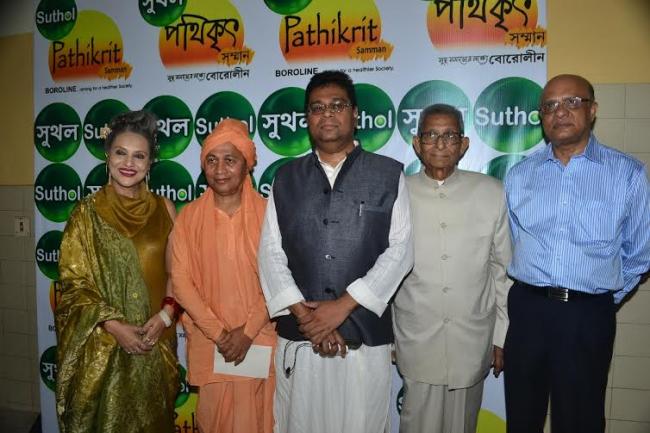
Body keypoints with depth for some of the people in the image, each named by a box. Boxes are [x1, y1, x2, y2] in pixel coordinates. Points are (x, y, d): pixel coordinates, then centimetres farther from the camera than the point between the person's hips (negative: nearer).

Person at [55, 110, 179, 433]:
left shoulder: (164, 209, 1)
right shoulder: (87, 212, -5)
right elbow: (73, 282, -6)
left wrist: (166, 314, -11)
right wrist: (114, 325, -15)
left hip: (155, 341, 2)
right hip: (101, 343, -2)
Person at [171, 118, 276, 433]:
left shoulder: (267, 213, -5)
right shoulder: (189, 216, -1)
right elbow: (181, 280, -4)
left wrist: (248, 331, -12)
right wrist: (218, 332, -9)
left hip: (258, 340, -1)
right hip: (208, 342, 1)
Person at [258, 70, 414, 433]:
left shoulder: (389, 175, 3)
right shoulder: (286, 178, 9)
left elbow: (401, 250, -5)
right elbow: (271, 252, 3)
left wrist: (343, 306, -11)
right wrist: (304, 315, -8)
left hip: (365, 335, -1)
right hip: (298, 335, 2)